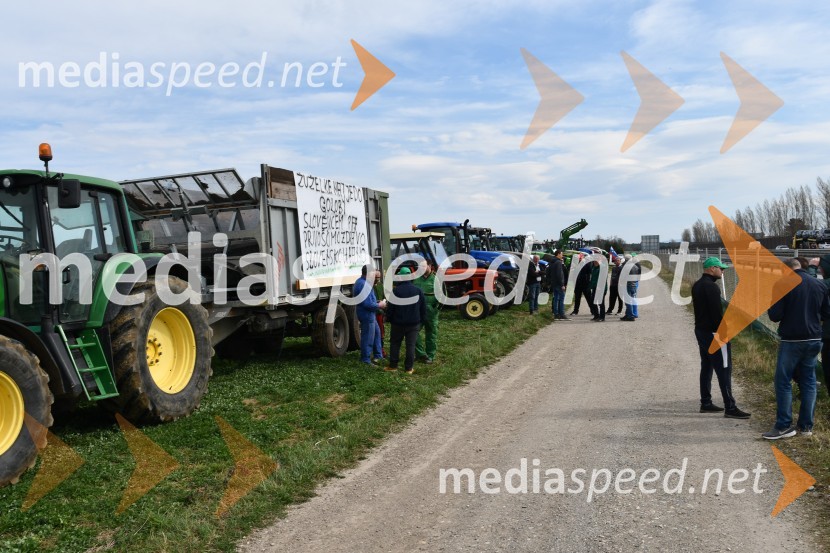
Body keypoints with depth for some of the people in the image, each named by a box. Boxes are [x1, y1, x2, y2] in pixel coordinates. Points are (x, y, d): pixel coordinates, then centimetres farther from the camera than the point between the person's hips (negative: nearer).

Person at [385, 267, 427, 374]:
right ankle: (409, 368, 6)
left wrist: (388, 318, 5)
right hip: (414, 323, 2)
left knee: (395, 343, 12)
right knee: (411, 345, 5)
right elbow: (423, 307, 5)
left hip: (398, 323, -2)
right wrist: (422, 319, 14)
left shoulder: (396, 290, -13)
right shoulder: (418, 290, -1)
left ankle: (393, 365, 15)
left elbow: (391, 307, -9)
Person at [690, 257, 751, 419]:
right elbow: (717, 313, -22)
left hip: (700, 331, 10)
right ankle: (730, 408, -5)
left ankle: (706, 403, 21)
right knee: (724, 370, -7)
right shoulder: (711, 287, -18)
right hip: (713, 333, -10)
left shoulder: (697, 285, 13)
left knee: (706, 368, 15)